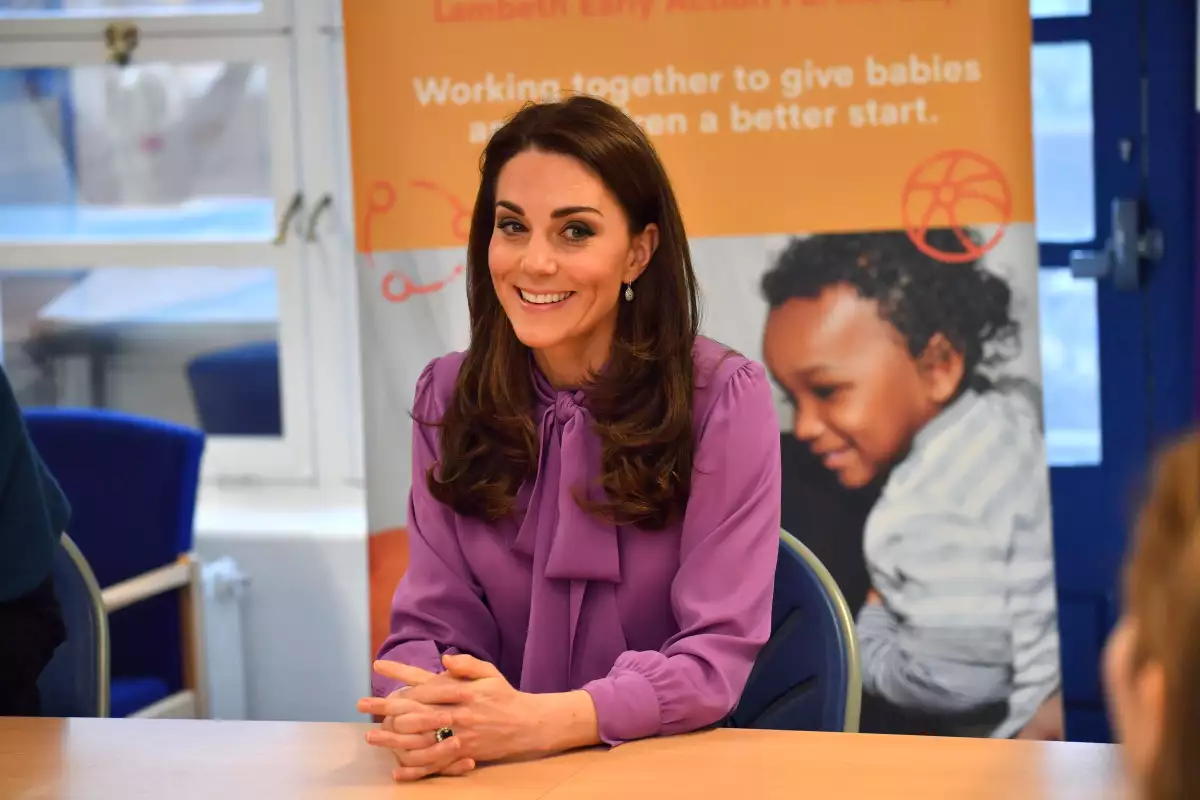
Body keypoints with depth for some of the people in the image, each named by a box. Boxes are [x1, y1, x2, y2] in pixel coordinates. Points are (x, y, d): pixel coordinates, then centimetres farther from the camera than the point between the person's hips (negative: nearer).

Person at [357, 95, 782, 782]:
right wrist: (421, 712, -23)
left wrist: (540, 721, -29)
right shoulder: (448, 400, 4)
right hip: (499, 773, 3)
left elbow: (715, 652, -13)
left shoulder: (724, 399, -7)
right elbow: (433, 623, 1)